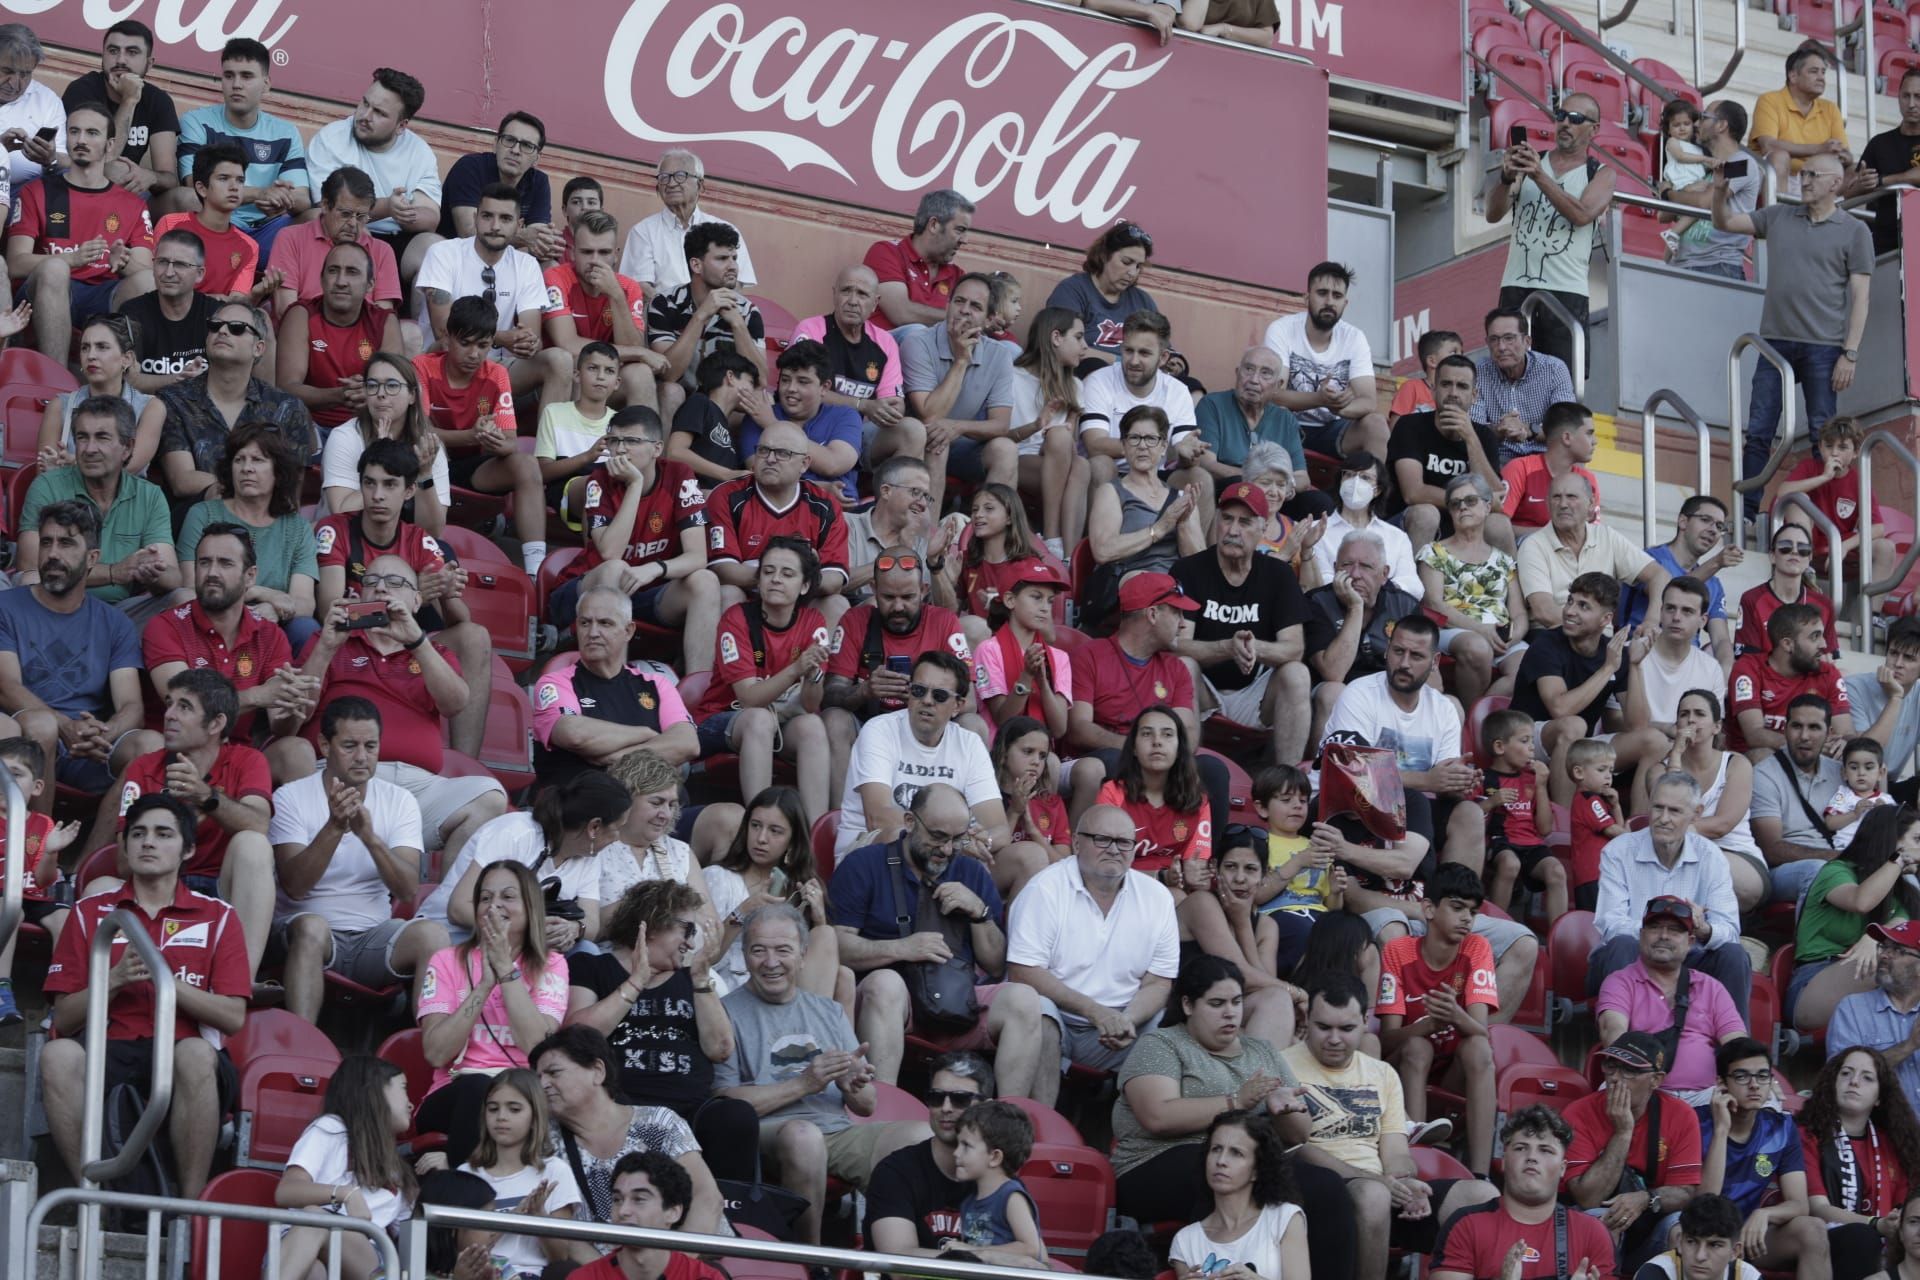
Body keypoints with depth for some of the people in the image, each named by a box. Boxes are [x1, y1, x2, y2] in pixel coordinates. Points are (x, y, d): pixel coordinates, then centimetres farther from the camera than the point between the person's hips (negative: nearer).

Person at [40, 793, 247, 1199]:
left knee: (196, 1054, -38)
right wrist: (115, 980, -7)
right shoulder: (90, 913, 18)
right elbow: (63, 1019, 11)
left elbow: (234, 1017, 3)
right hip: (108, 1052, 1)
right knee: (59, 1054, -33)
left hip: (183, 1052, -1)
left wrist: (166, 979, -9)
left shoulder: (217, 917, 15)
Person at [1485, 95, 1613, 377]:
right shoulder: (1529, 161, 14)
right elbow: (1493, 214, 2)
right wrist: (1507, 178, -18)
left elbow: (1582, 214, -12)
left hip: (1566, 293, -2)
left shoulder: (1601, 174, 8)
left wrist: (1539, 176, -22)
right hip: (1516, 288, 2)